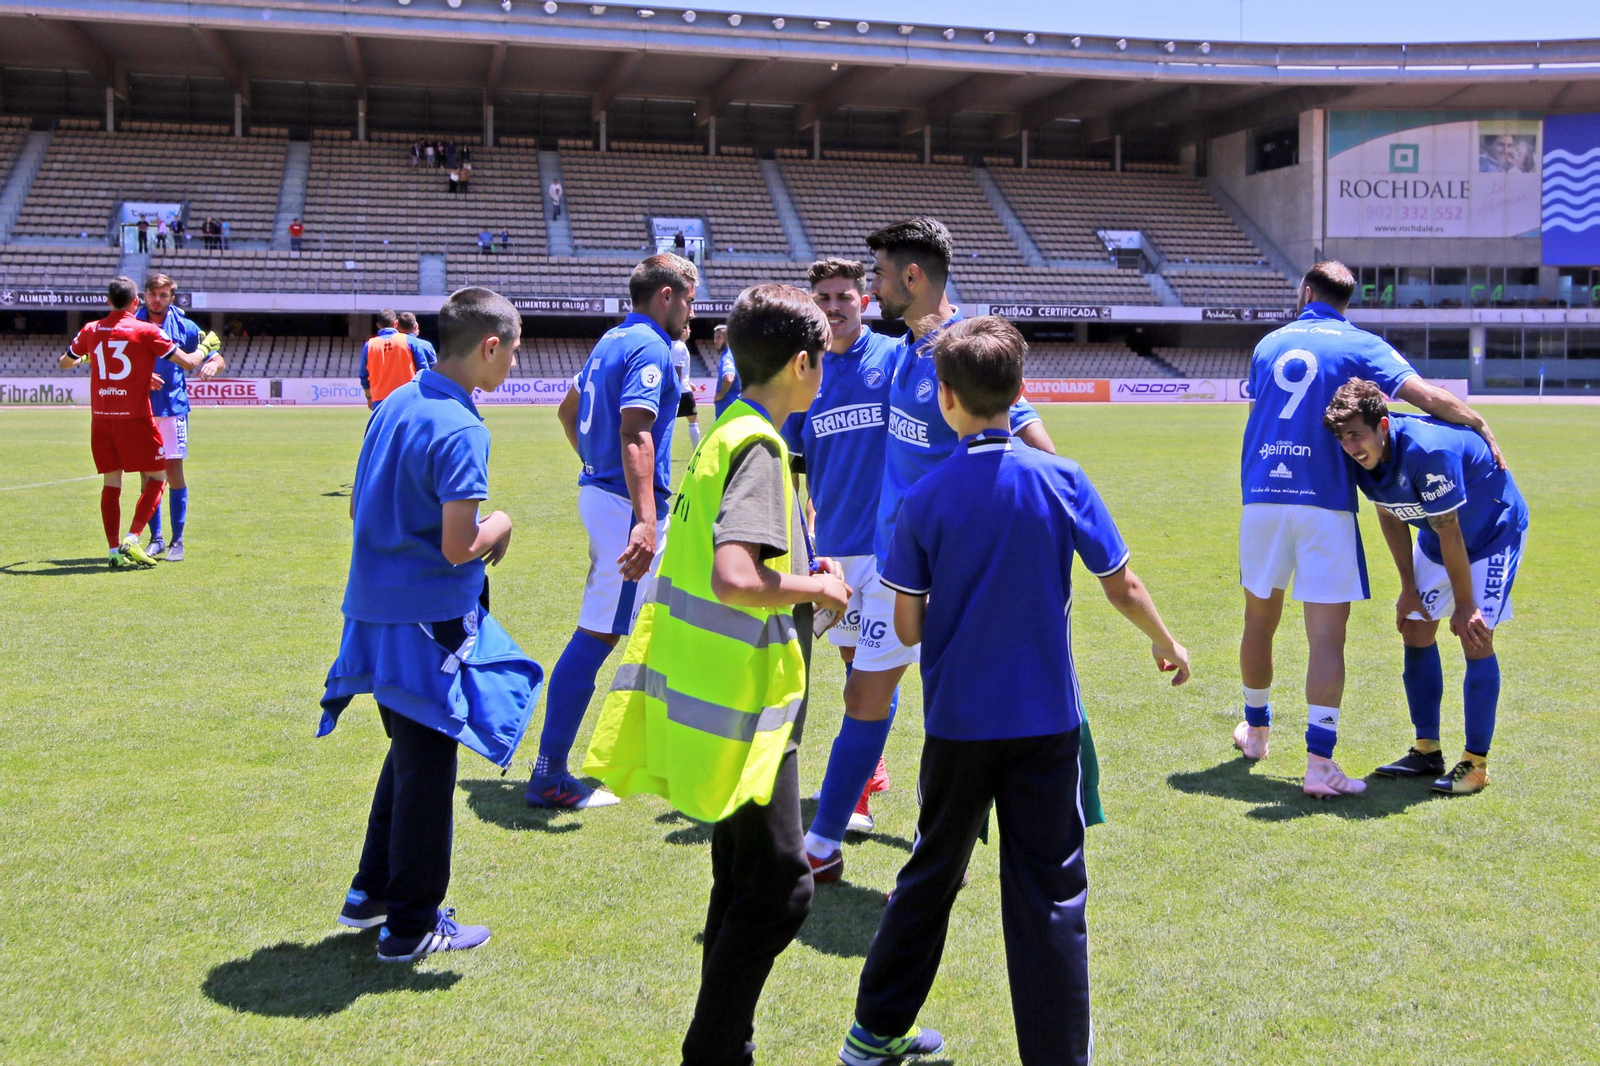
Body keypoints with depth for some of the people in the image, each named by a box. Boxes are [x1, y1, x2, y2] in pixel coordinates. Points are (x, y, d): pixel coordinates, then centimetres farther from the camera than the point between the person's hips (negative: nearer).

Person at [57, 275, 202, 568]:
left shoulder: (91, 331, 7)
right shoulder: (147, 332, -6)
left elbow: (64, 362, 23)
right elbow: (188, 363, -6)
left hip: (101, 418, 4)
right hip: (135, 418, -4)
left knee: (111, 483, 10)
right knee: (156, 478, 7)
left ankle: (114, 550, 6)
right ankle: (132, 540, -7)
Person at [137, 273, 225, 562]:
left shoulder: (184, 327, 4)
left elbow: (218, 360, 6)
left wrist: (212, 363, -18)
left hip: (173, 407, -1)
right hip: (139, 408, 1)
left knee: (173, 469, -4)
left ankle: (177, 540, 4)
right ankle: (156, 538, 16)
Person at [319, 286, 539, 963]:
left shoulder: (394, 405, 7)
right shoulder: (460, 430, -20)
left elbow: (359, 508, 15)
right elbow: (460, 547, -23)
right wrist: (499, 525, -3)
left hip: (377, 610, 8)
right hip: (428, 623, -8)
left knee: (409, 752, 24)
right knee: (427, 769, 5)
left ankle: (371, 892, 33)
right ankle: (411, 926, 16)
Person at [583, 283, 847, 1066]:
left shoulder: (724, 434, 10)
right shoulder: (758, 447, -19)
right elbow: (736, 580, -32)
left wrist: (801, 577, 13)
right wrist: (817, 589, -16)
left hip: (718, 697, 10)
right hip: (743, 707, -10)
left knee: (744, 884, 17)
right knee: (778, 886, -1)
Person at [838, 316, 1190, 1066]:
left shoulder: (926, 499, -7)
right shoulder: (1061, 479, -7)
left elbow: (908, 629, -5)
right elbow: (1122, 588, -3)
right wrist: (1166, 643, 16)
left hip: (958, 721, 1)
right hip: (1044, 719, -1)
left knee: (931, 874, 17)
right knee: (1050, 891, 7)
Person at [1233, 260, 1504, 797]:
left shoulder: (1267, 344, 14)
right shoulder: (1361, 345, 2)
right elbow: (1430, 397, -9)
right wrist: (1480, 425, 7)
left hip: (1261, 496, 4)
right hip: (1325, 501, -4)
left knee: (1259, 620, 18)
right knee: (1327, 636, -3)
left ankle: (1256, 730, 35)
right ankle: (1319, 763, -8)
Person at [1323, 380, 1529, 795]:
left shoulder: (1428, 450, -38)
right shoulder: (1362, 458, -17)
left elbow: (1450, 533, -30)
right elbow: (1390, 516, 0)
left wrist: (1464, 604, -21)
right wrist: (1409, 588, 2)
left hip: (1494, 531, -7)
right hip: (1437, 538, 8)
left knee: (1475, 635, -15)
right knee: (1416, 631, 5)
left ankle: (1476, 762, -6)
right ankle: (1427, 750, 16)